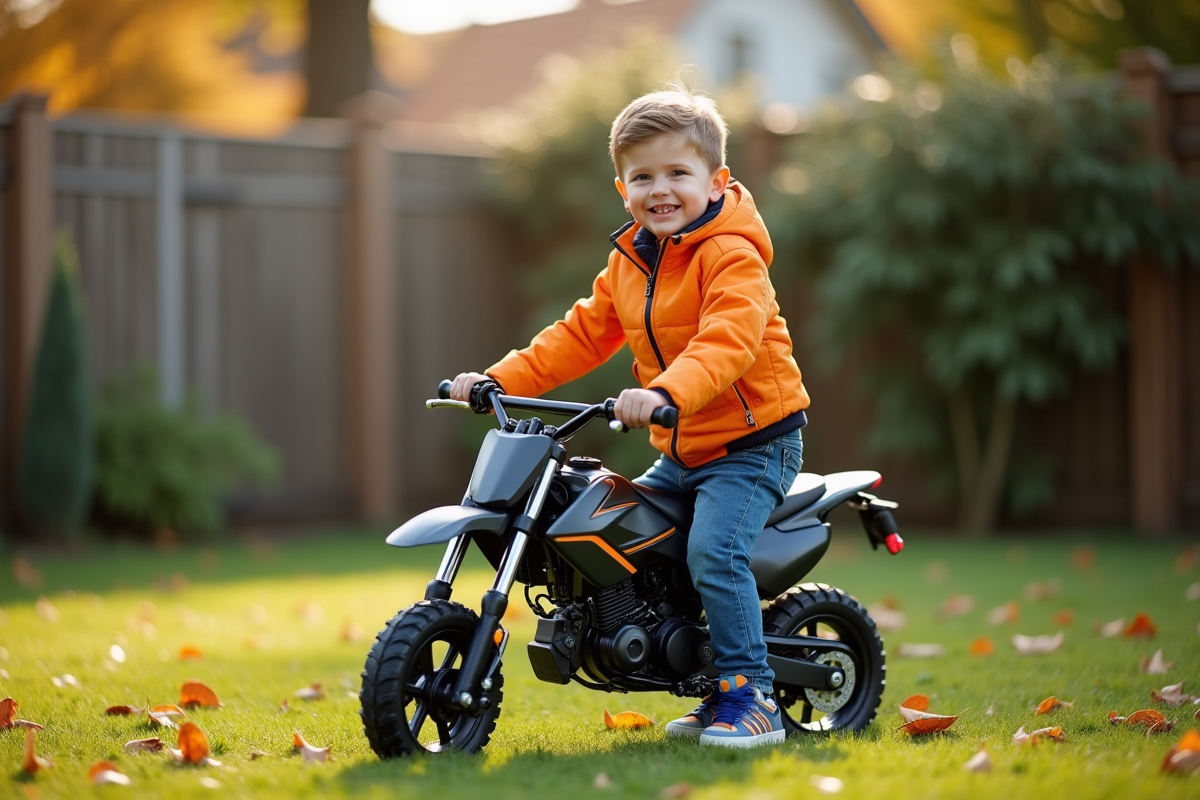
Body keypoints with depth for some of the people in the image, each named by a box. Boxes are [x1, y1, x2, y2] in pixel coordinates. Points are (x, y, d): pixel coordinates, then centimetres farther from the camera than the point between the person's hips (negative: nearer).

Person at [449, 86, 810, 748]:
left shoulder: (731, 255, -17)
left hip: (752, 442, -9)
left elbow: (726, 344, -32)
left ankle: (750, 698, -13)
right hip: (682, 450, 9)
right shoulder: (628, 262, 10)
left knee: (713, 551, -25)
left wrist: (665, 393, -49)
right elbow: (582, 334, 12)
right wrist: (499, 380, 1)